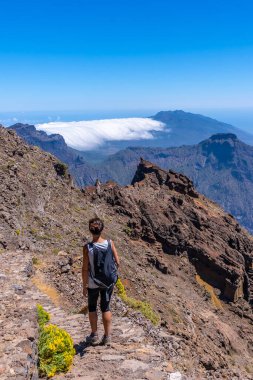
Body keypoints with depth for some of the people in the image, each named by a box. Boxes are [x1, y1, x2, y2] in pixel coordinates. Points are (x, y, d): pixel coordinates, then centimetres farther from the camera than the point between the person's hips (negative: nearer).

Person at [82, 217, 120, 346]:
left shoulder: (87, 247, -20)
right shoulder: (110, 243, -13)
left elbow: (85, 269, -14)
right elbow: (117, 263, -7)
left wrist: (84, 286, -2)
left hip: (93, 283, -2)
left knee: (92, 307, 21)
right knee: (106, 307, 19)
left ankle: (94, 336, 31)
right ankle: (107, 337, 25)